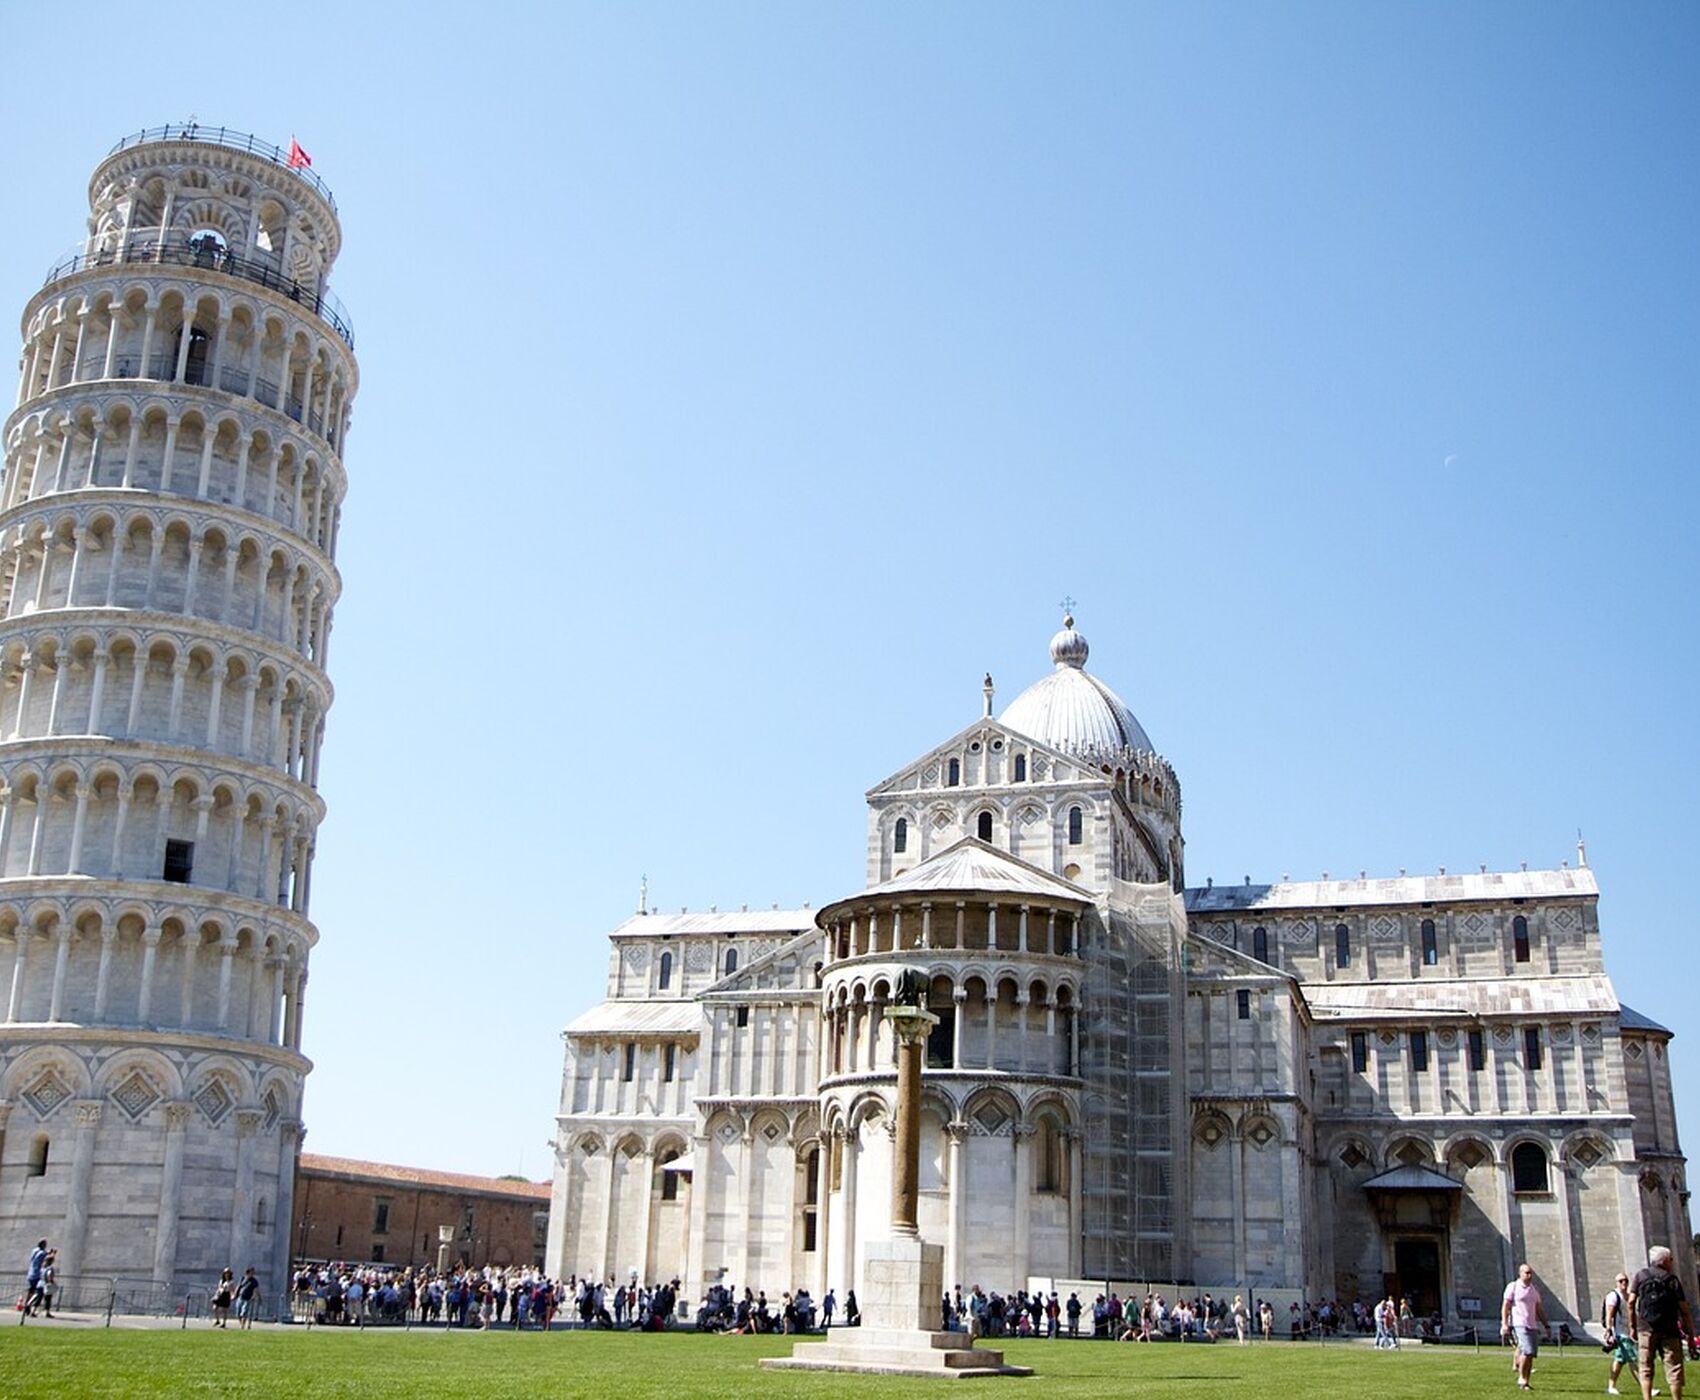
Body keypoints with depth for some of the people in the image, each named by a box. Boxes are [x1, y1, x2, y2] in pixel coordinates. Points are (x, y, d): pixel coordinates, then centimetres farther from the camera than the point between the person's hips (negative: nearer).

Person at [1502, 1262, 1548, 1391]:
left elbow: (1538, 1310, 23)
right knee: (1527, 1350, -18)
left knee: (1531, 1353, 2)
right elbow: (1505, 1307, -4)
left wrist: (1545, 1325, 18)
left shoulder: (1534, 1289, 16)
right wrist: (1505, 1324, -12)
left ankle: (1525, 1381, 12)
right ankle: (1521, 1379, -6)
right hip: (1519, 1324, -6)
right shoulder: (1513, 1287, -1)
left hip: (1532, 1326, 6)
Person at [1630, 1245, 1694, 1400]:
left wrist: (1632, 1327, 10)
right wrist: (1690, 1335, 3)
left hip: (1646, 1329, 1)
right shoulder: (1673, 1280, 3)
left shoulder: (1640, 1276, 9)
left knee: (1645, 1368, 3)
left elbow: (1631, 1302, 3)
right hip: (1669, 1330, -1)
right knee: (1674, 1369, 5)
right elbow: (1684, 1310, -1)